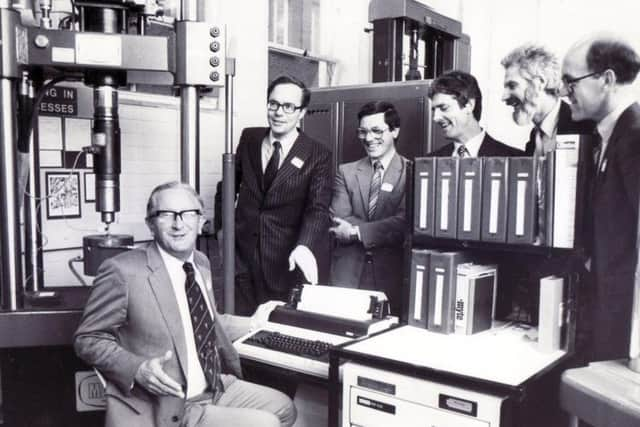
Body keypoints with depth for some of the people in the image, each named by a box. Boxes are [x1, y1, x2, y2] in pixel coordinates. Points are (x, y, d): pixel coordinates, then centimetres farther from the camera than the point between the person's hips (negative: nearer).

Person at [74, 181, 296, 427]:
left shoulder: (201, 263, 7)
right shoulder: (123, 271, -17)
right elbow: (87, 339, -11)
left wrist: (253, 323, 24)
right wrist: (138, 369, -24)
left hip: (215, 387, 8)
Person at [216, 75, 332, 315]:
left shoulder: (318, 156, -6)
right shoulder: (249, 138, 4)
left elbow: (318, 208, -15)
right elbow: (232, 183, 17)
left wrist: (304, 246, -32)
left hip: (285, 264, -2)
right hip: (242, 255, 3)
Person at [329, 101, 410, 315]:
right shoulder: (346, 172, 9)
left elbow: (405, 223, -11)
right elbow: (338, 220, -2)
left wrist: (356, 232, -12)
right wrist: (384, 229, -11)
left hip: (392, 276, -2)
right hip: (348, 274, 2)